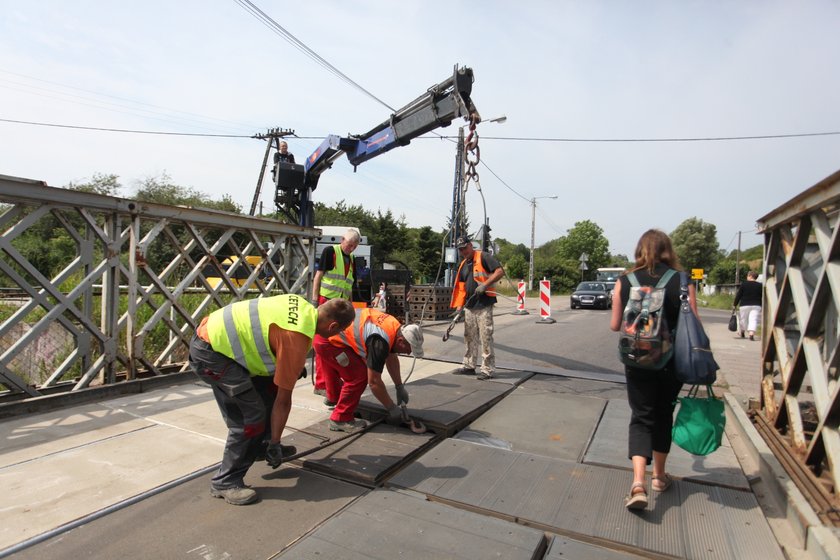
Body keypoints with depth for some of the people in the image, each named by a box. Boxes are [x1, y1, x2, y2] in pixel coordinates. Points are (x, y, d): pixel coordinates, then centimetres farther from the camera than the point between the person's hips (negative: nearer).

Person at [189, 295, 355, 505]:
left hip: (215, 331, 10)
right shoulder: (296, 340, -22)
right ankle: (225, 482, 5)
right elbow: (283, 400, -13)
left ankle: (260, 446, 28)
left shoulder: (305, 307, 0)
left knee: (269, 388, 15)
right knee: (251, 415, -10)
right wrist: (275, 443, -2)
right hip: (209, 352, -10)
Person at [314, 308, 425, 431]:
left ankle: (334, 399, 59)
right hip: (328, 341, -10)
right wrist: (392, 408, -13)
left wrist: (400, 387, 18)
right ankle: (340, 419, 2)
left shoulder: (396, 327, -3)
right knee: (359, 376, -11)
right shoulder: (380, 342, -29)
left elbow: (392, 359, 14)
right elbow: (374, 381, -23)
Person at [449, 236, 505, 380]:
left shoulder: (483, 257, -5)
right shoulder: (463, 265, 18)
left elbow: (500, 271, -15)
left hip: (484, 305, -8)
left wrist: (485, 285, -22)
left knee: (486, 338, -4)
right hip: (469, 306, 8)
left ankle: (488, 370, 4)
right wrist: (459, 305, 10)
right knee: (470, 337, 14)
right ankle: (468, 366, 25)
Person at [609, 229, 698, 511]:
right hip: (672, 361, 1)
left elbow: (615, 325, 0)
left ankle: (638, 482, -10)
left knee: (641, 417, 7)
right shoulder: (682, 281, -7)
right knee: (663, 415, 20)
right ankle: (659, 476, 35)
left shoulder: (625, 282, -5)